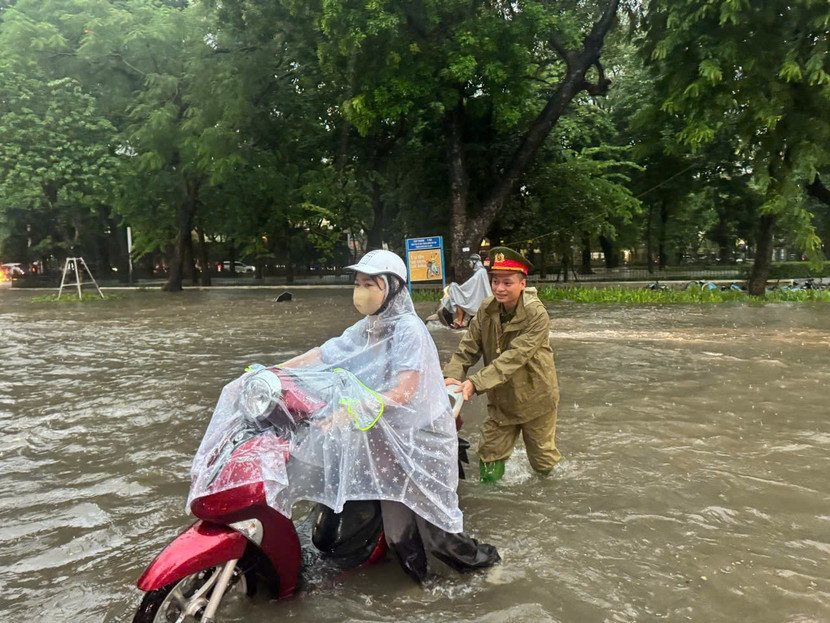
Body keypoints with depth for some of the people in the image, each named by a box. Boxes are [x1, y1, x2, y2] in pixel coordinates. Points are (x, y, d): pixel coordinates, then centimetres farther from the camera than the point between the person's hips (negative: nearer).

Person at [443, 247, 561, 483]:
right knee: (489, 455, 8)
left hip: (535, 398, -3)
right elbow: (468, 347, -7)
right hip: (500, 399, 4)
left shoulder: (537, 315, -24)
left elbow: (514, 357, -32)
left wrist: (476, 383, -39)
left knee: (542, 462, 14)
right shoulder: (487, 310, -7)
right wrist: (452, 375, -26)